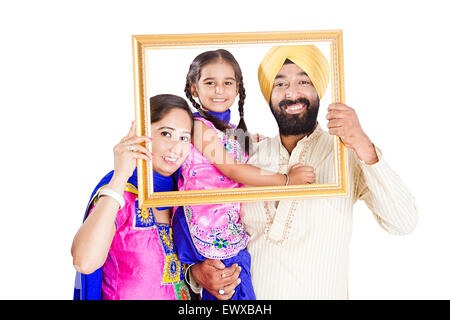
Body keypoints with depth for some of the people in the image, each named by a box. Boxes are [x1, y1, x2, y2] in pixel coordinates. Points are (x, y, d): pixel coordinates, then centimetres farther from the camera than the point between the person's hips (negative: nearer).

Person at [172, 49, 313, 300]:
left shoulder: (233, 130, 13)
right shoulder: (199, 126, -10)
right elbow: (232, 170, -15)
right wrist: (287, 179, -12)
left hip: (233, 226, 7)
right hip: (211, 229, -7)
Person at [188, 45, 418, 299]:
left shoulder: (346, 154, -2)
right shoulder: (250, 156, 5)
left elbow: (403, 223, -13)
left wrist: (364, 146, -20)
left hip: (322, 293, 0)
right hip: (246, 298, 1)